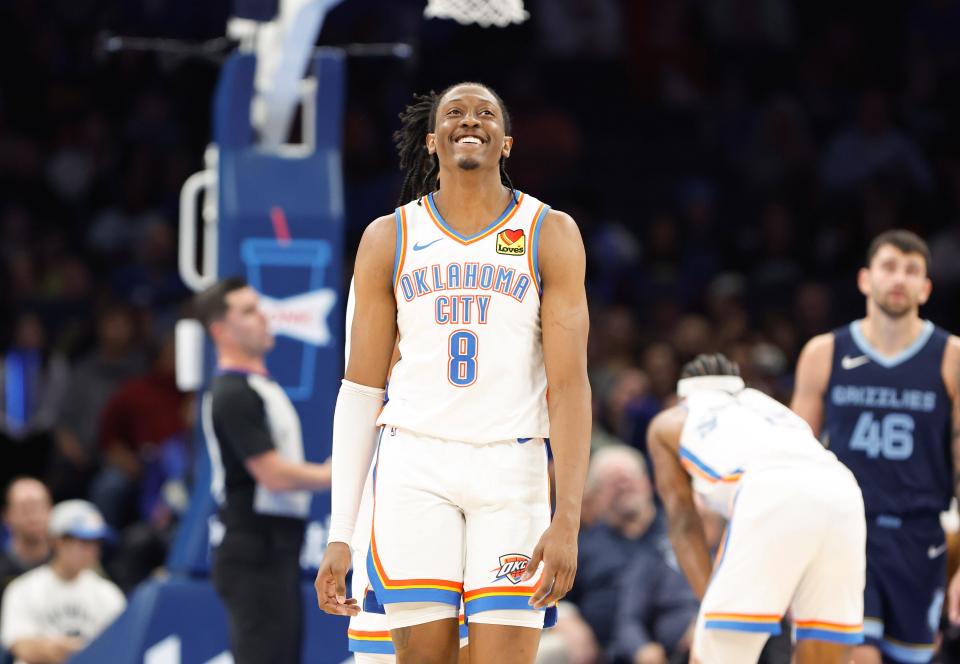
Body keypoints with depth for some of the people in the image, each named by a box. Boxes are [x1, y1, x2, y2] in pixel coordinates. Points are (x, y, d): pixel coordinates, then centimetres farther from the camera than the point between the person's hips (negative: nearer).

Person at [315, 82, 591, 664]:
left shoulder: (550, 234, 2)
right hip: (416, 463, 1)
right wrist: (340, 535, 2)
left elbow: (570, 384, -3)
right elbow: (361, 390, 8)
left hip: (512, 468, -1)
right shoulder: (389, 239, 7)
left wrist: (568, 522, -14)